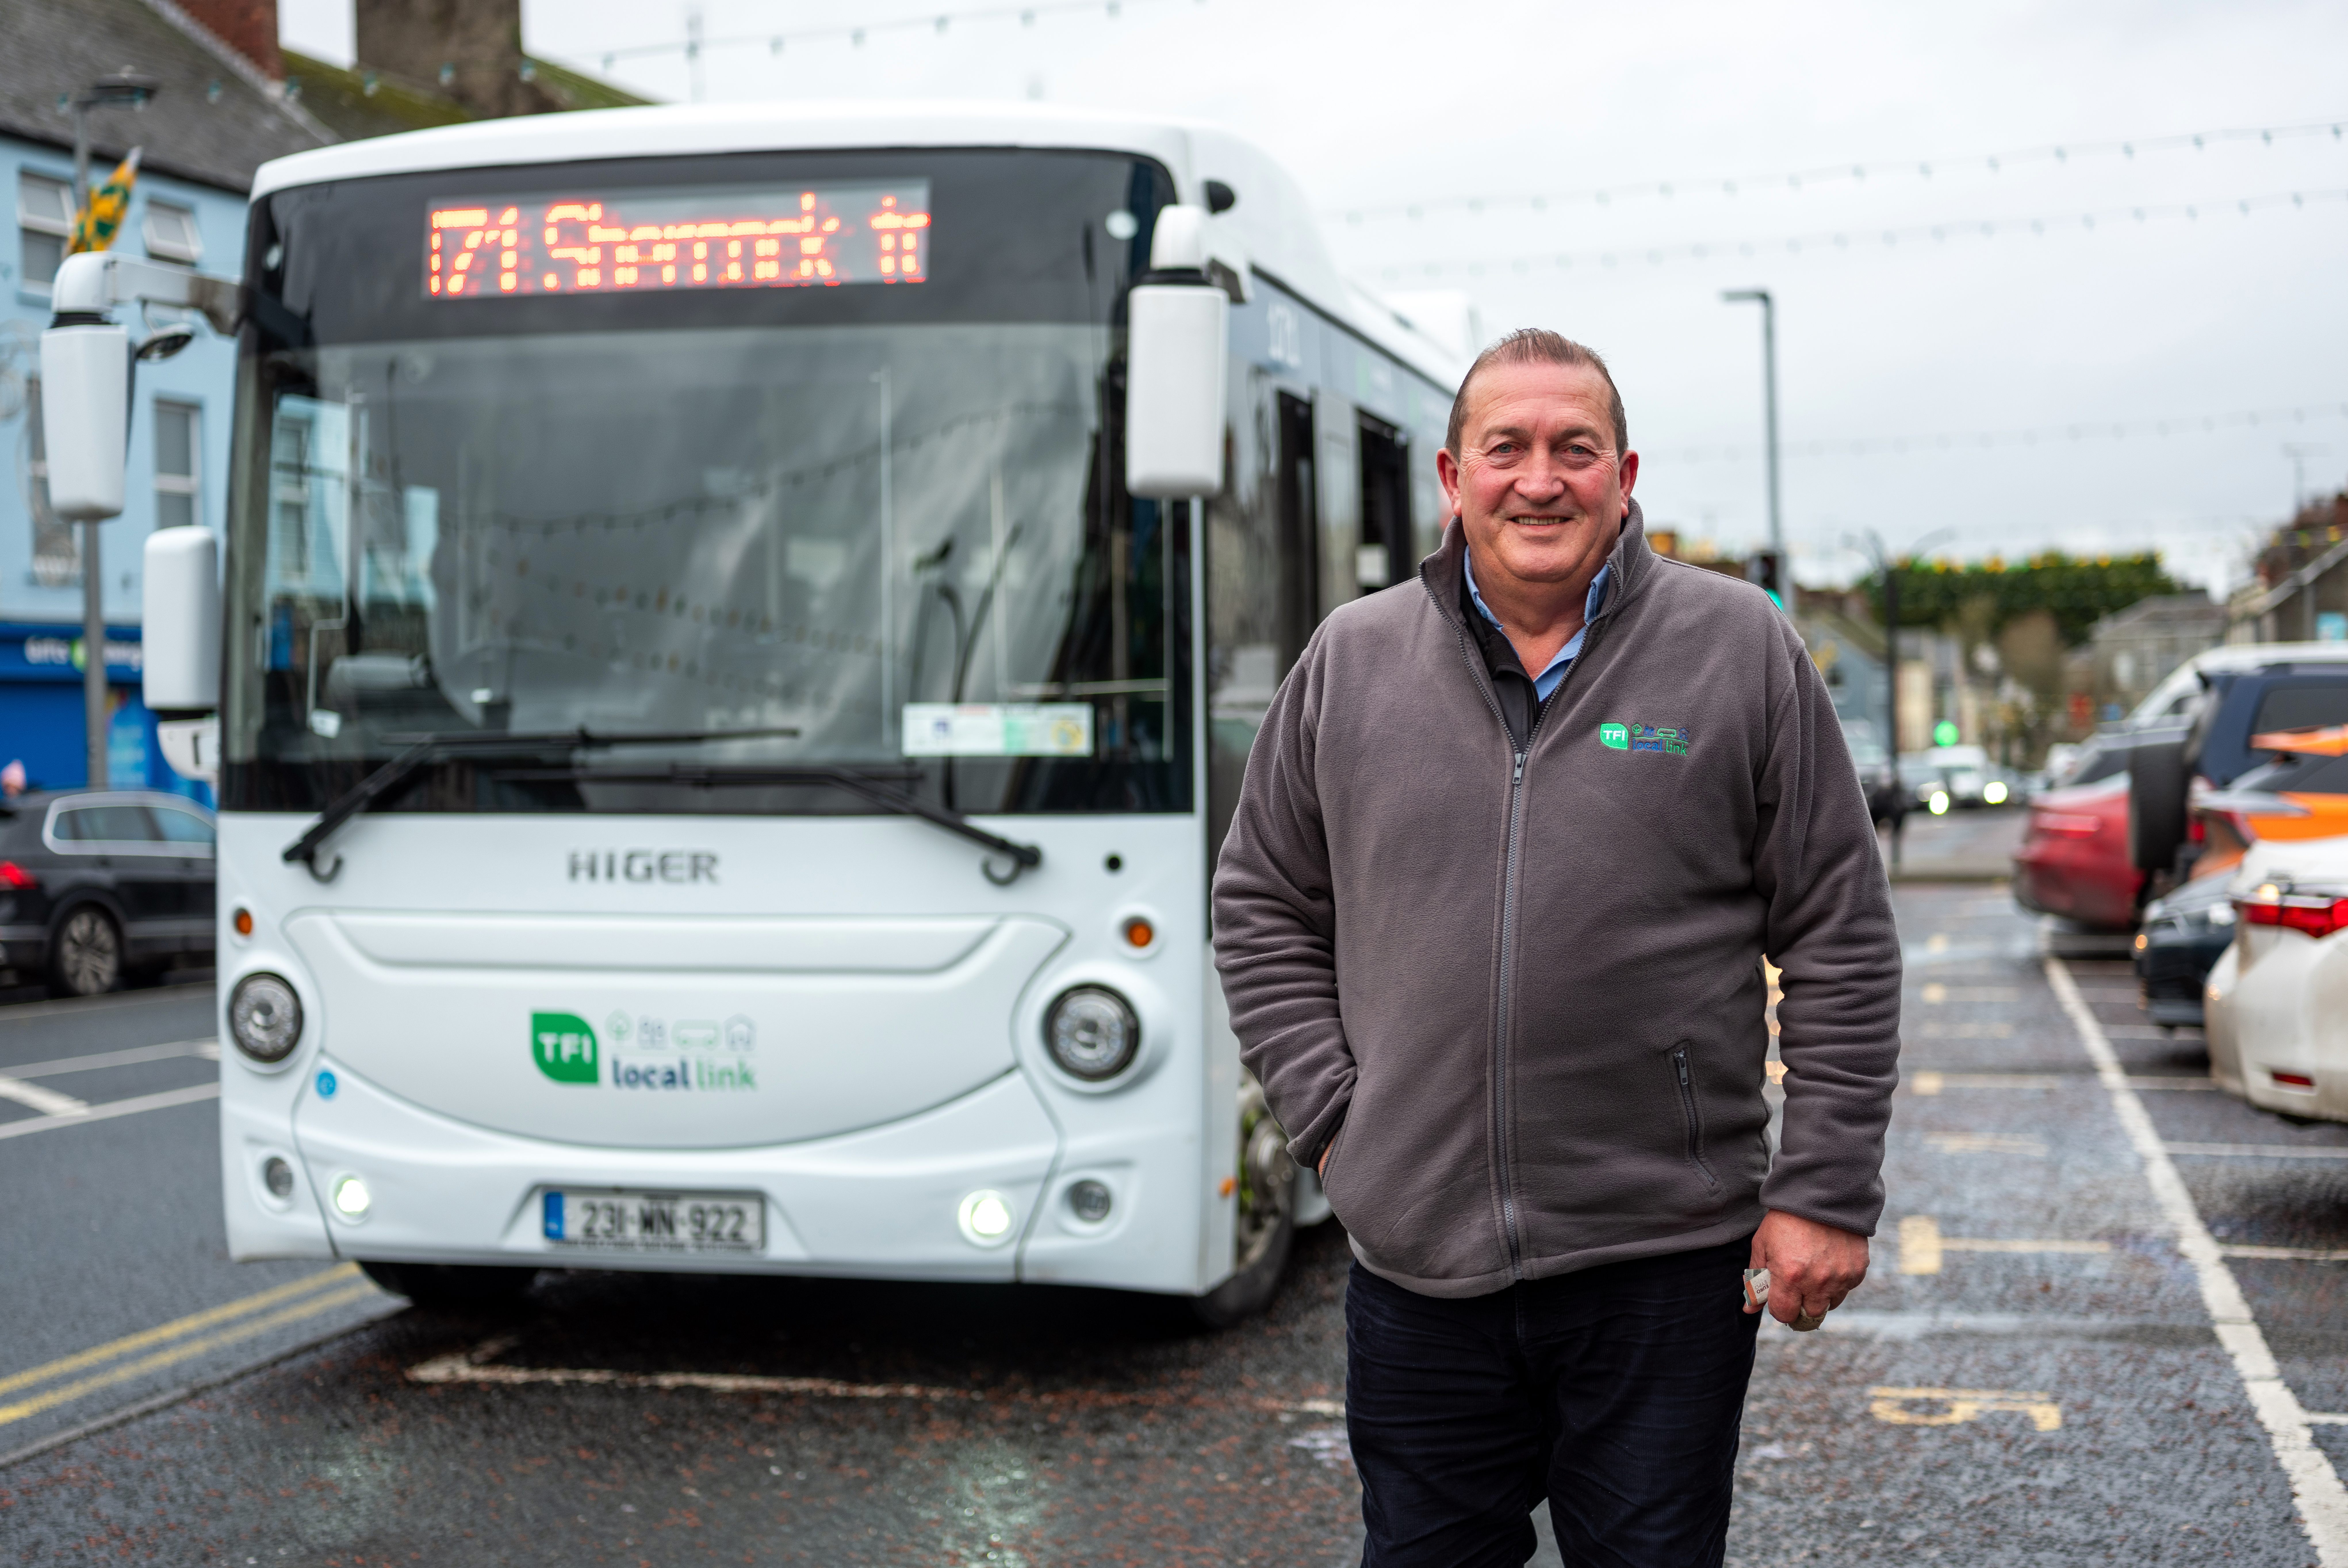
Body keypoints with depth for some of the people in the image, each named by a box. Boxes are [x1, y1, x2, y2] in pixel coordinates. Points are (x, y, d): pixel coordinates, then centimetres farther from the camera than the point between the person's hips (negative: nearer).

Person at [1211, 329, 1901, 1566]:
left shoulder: (1740, 652, -1)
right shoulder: (1350, 662, 5)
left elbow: (1841, 943, 1)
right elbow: (1262, 908, 14)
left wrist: (1826, 1191, -3)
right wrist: (1329, 1118, 4)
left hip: (1664, 1271, -2)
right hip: (1416, 1273, 2)